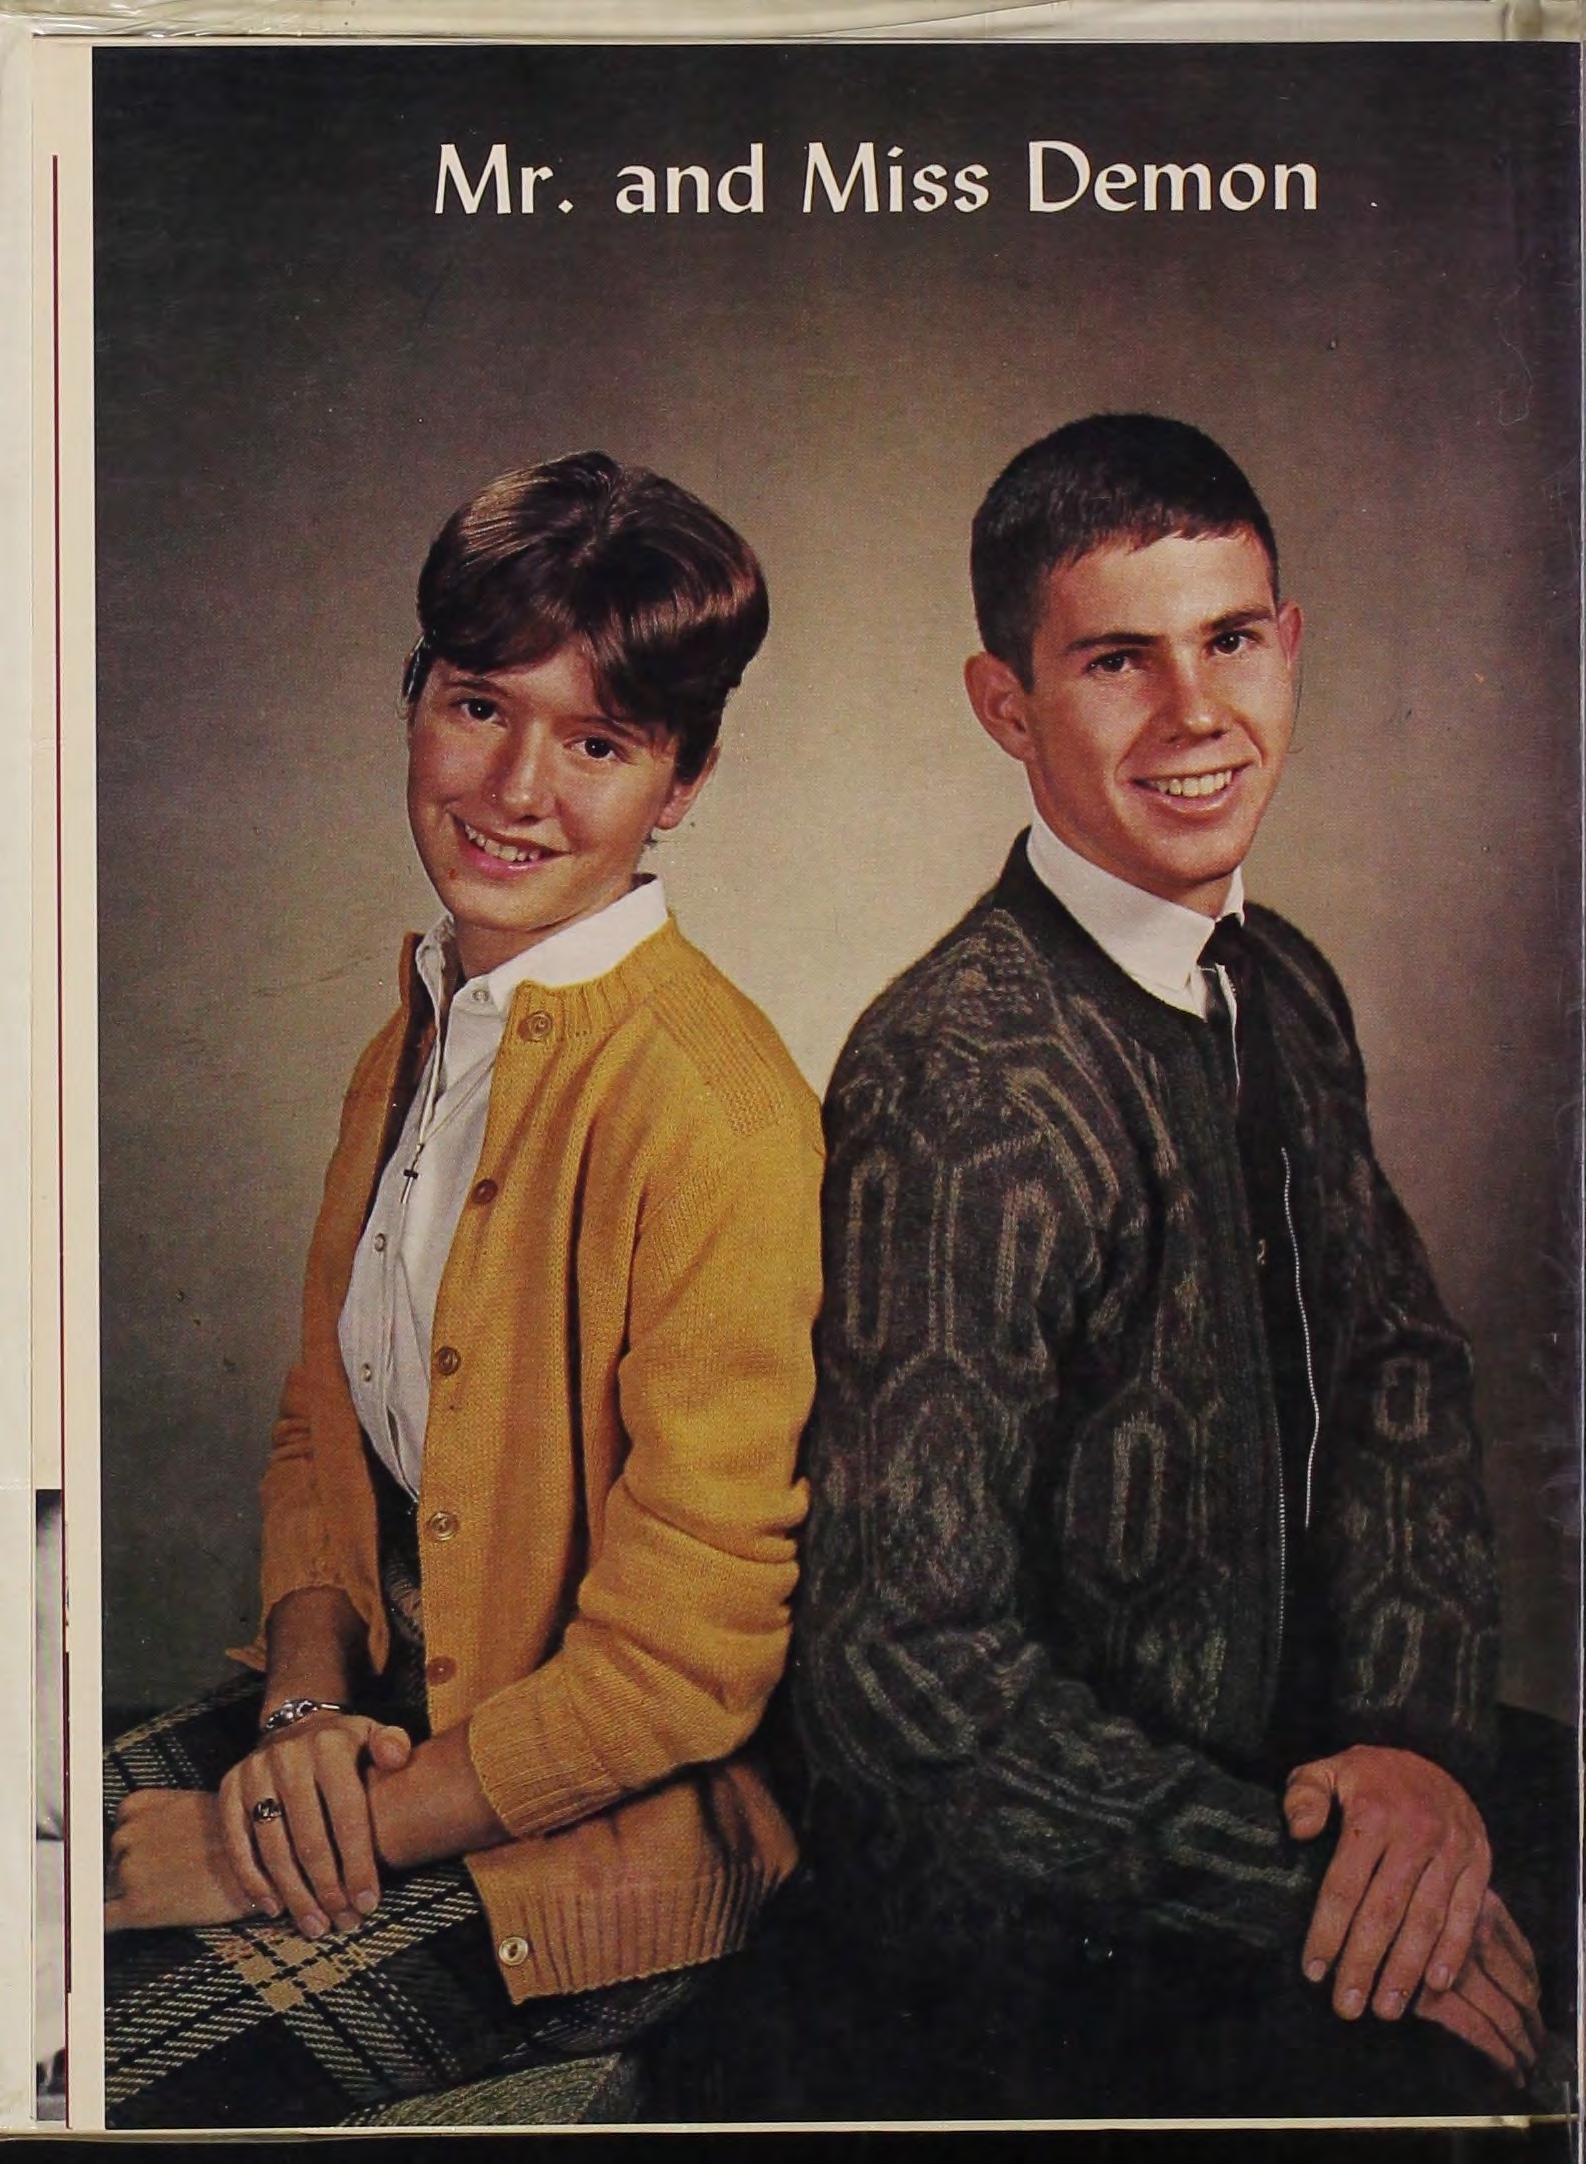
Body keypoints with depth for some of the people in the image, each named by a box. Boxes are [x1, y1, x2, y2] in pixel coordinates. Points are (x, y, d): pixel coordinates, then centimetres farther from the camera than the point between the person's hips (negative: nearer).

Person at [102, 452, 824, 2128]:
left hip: (608, 1834, -7)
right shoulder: (414, 1041, 5)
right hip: (394, 1711, 7)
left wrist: (275, 1854, -14)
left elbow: (678, 1668, -21)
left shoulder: (709, 1109, -23)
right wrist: (306, 1696, -7)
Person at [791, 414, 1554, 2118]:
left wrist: (1418, 1733, -9)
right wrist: (1302, 1884, -17)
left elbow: (1397, 1367, 7)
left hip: (1285, 1780, 8)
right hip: (1044, 1952, -7)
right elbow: (909, 1673, -23)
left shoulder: (1283, 992, 4)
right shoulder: (960, 1084, -24)